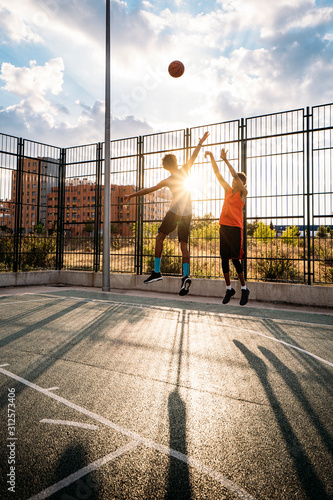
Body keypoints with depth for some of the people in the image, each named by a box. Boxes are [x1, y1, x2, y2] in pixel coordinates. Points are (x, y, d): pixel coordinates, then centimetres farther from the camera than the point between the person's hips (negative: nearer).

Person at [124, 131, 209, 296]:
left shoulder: (168, 181, -7)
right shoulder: (184, 171, 1)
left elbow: (148, 190, 0)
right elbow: (194, 155, 15)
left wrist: (131, 195, 11)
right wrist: (201, 141, 30)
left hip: (174, 213, -4)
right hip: (187, 213, 4)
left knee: (160, 237, 9)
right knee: (184, 244, 3)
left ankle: (156, 271, 6)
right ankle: (186, 275, -11)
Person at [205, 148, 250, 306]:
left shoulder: (243, 193, 1)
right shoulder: (228, 190, 16)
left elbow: (236, 175, -12)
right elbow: (218, 174, 15)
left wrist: (225, 159, -13)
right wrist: (212, 158, 10)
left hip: (235, 228, -6)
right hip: (223, 227, 6)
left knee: (235, 259, -7)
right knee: (224, 259, 6)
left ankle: (244, 288, 8)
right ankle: (229, 288, 16)